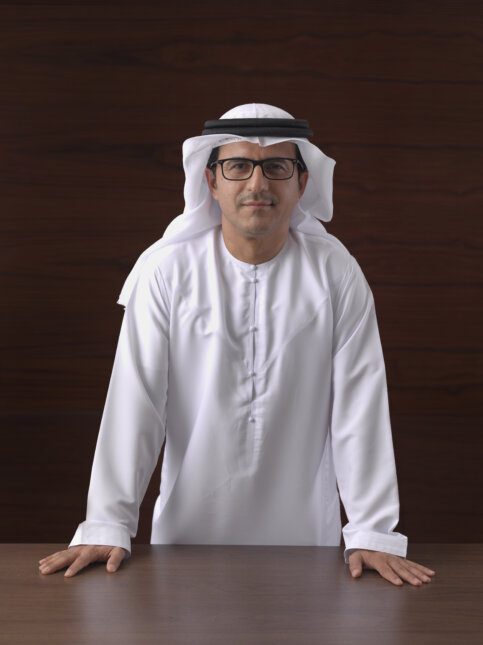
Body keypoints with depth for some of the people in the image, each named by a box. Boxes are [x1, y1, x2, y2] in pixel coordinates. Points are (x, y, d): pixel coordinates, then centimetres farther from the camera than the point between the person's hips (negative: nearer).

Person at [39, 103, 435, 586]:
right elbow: (134, 400, -10)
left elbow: (359, 405, -7)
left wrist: (372, 535, -12)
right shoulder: (165, 269, -8)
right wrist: (107, 527, -14)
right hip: (188, 533, 0)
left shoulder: (335, 272, -6)